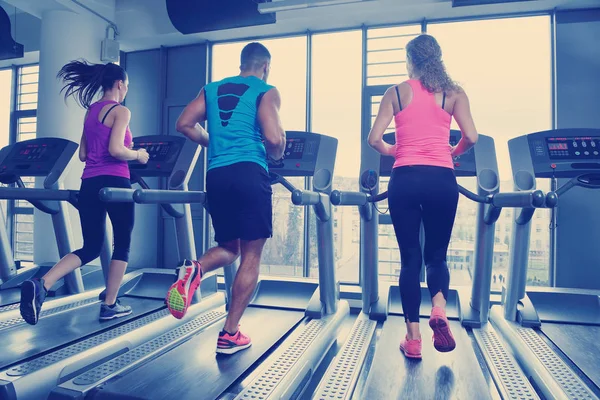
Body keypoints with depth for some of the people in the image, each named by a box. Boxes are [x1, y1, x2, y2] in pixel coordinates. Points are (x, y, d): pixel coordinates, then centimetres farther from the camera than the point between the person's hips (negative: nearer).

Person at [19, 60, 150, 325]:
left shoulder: (90, 112, 17)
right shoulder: (121, 111, -5)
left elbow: (83, 155, 17)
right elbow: (115, 150, -18)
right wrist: (138, 155, -1)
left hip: (89, 184, 7)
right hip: (114, 183, -7)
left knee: (90, 248, 13)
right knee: (123, 243, 9)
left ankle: (41, 285, -6)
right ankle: (110, 305, 14)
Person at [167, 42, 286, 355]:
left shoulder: (211, 89, 19)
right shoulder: (266, 92, 3)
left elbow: (184, 124, 11)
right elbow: (273, 138, -10)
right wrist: (275, 155, 11)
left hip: (216, 175, 5)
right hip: (250, 174, -5)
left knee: (229, 248, 20)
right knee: (251, 256, 4)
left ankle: (194, 270, -13)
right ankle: (230, 335, 7)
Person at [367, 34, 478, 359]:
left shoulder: (396, 92, 8)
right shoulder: (453, 93, 9)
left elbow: (375, 140, 0)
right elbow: (471, 137, -1)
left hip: (404, 180, 0)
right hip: (441, 180, 1)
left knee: (410, 257, 8)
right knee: (436, 254, 15)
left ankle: (413, 339, 9)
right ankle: (439, 309, -13)